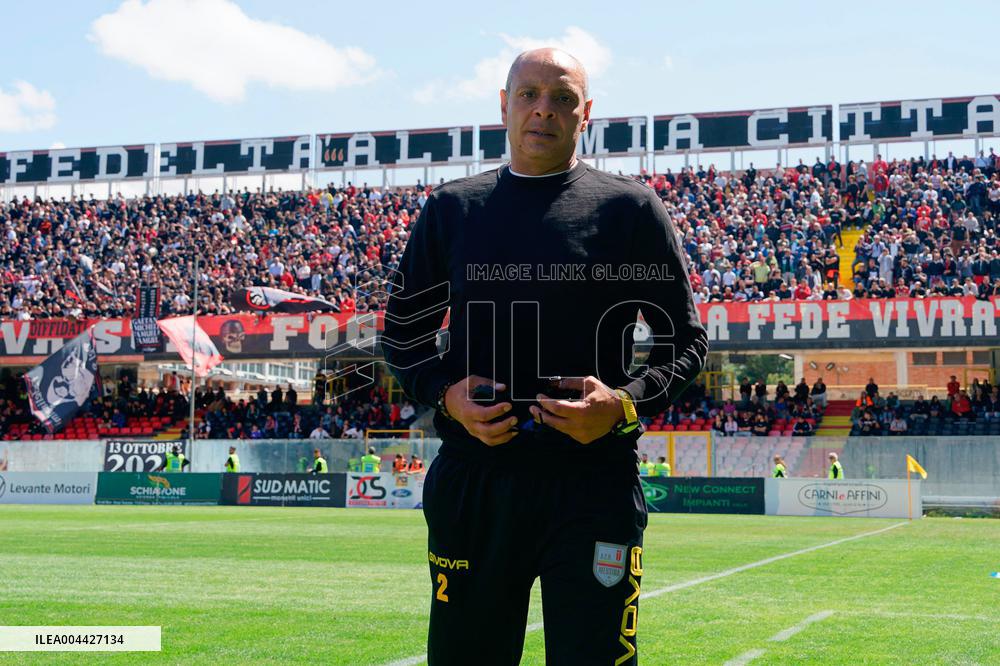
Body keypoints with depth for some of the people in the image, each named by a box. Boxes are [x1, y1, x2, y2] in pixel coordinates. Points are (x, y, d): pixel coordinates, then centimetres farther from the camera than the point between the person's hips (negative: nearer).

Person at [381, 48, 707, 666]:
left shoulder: (631, 208, 3)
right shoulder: (451, 209, 11)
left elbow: (686, 340, 6)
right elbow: (403, 334, 17)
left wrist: (626, 403, -12)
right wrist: (447, 394, -4)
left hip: (594, 481, -2)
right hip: (471, 480, 3)